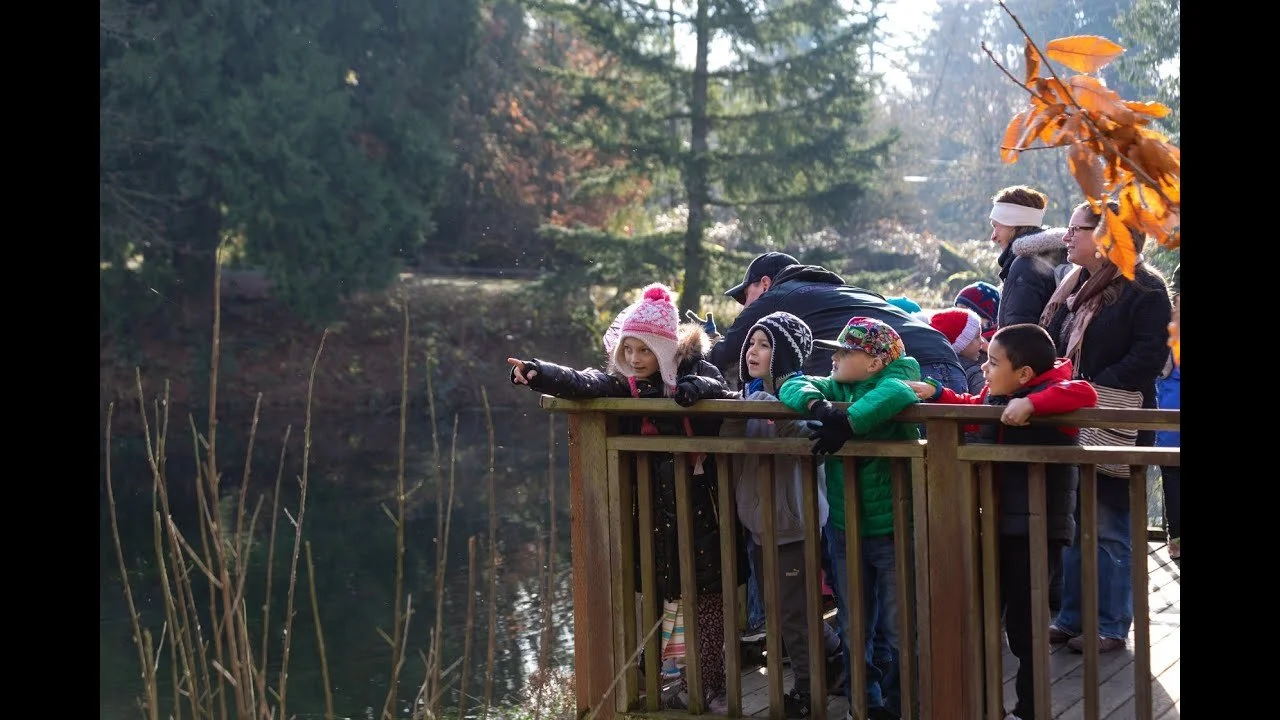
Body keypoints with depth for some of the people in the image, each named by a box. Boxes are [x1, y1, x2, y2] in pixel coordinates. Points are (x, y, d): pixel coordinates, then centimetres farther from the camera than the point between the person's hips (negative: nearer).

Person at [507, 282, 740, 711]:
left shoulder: (696, 372, -4)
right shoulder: (622, 383, 2)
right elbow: (582, 384, -14)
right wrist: (536, 374, -32)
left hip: (700, 504, -3)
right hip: (657, 508, 3)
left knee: (708, 594, 1)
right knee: (683, 594, 10)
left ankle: (709, 683, 11)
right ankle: (696, 682, 20)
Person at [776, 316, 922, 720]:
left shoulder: (894, 377, -9)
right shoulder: (836, 388, 6)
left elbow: (897, 393, -32)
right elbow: (793, 387, -8)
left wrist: (848, 424, -35)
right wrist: (818, 406, -28)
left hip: (894, 528, -5)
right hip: (845, 529, 6)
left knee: (899, 628, 3)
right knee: (852, 628, 14)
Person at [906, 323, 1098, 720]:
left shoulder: (1048, 394, -17)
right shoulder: (991, 396, 7)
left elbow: (1085, 393, -35)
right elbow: (970, 407, 27)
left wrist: (1031, 403, -40)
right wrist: (934, 394, 17)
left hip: (1038, 530, -8)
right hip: (997, 525, 8)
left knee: (1024, 625, 1)